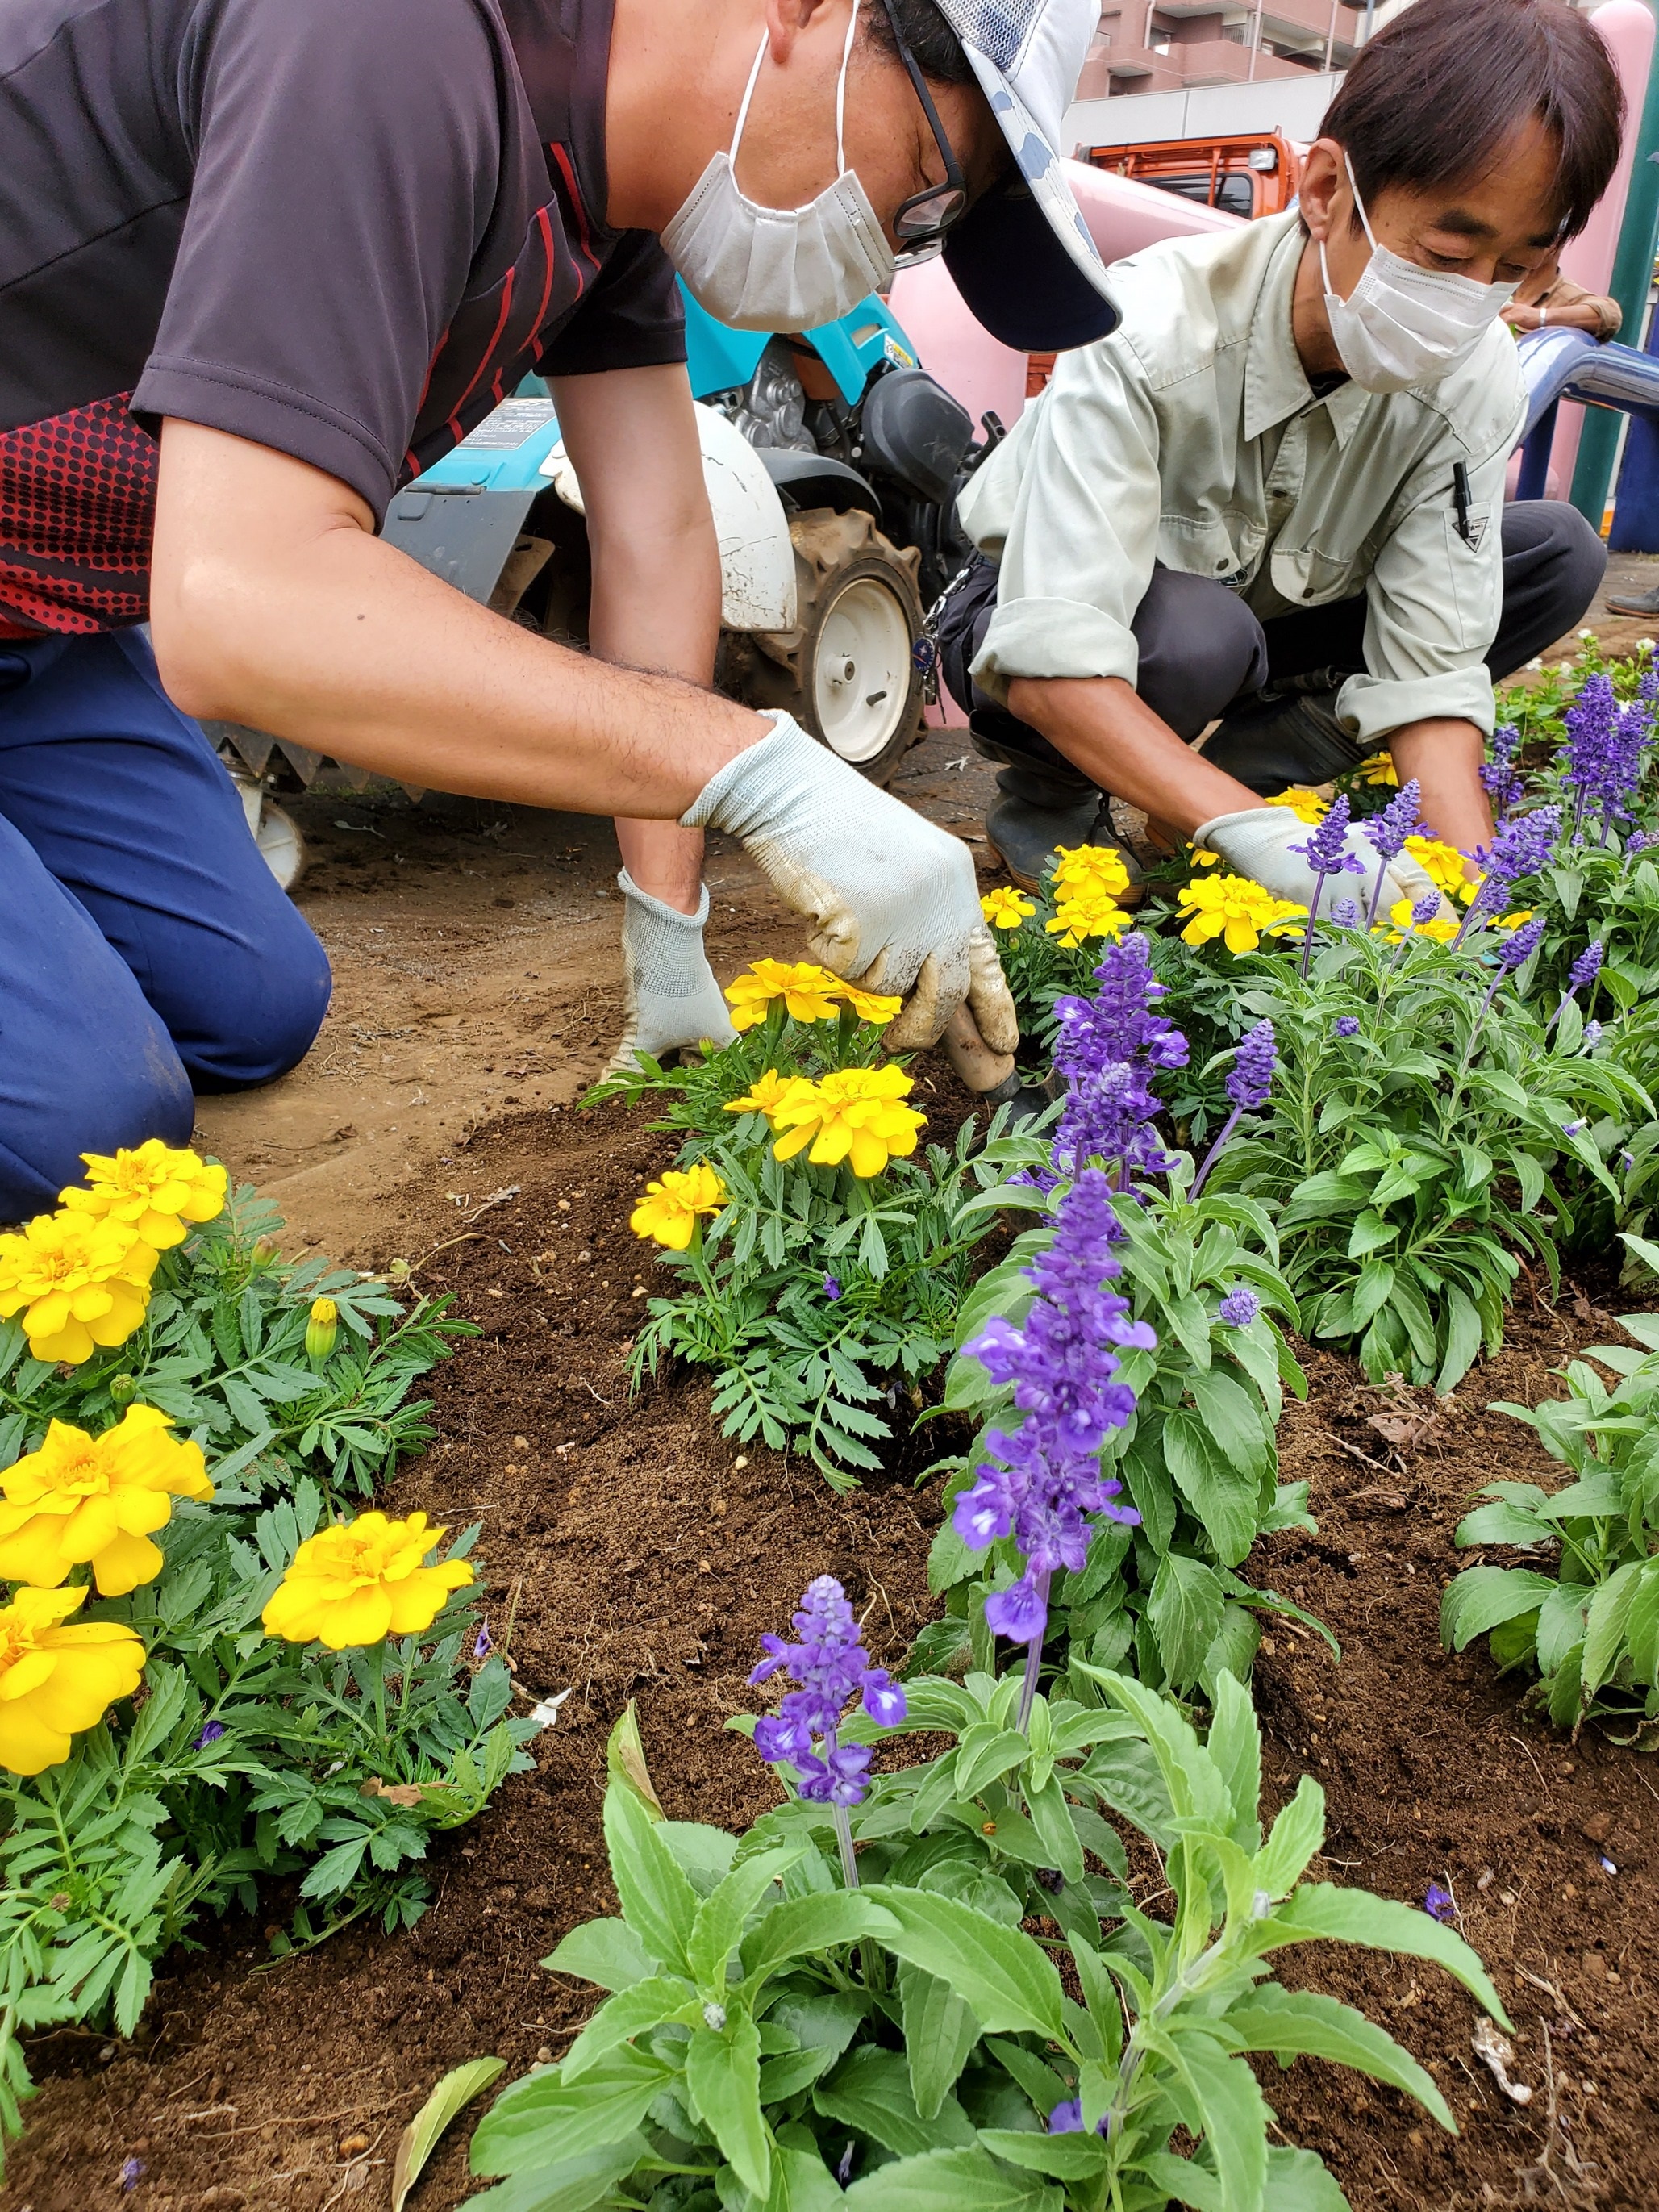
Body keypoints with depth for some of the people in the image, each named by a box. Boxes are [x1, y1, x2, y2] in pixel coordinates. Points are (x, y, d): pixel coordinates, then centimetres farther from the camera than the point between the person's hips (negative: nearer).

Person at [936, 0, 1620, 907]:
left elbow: (1429, 671, -20)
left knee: (1561, 552, -9)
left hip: (1267, 613, 5)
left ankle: (1250, 766, -11)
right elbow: (1050, 663, -42)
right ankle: (1046, 796, -8)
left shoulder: (1473, 375, -19)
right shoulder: (1148, 335, -33)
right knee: (1197, 635, -40)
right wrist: (1261, 837, -52)